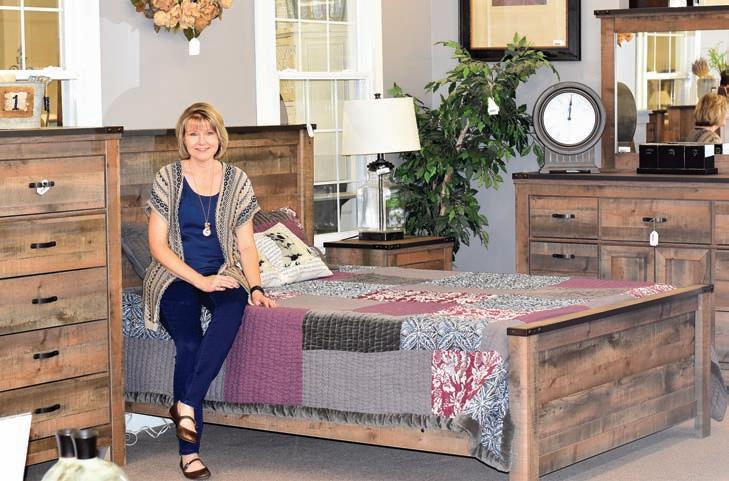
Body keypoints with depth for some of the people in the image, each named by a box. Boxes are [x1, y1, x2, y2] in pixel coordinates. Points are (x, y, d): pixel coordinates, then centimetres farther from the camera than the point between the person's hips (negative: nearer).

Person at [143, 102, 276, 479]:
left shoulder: (237, 180, 6)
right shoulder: (168, 178, -1)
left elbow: (246, 245, 8)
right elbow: (158, 245, -4)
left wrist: (255, 287, -10)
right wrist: (200, 280, -15)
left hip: (223, 273, 2)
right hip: (176, 275, -2)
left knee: (233, 306, -36)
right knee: (188, 343, -29)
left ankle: (185, 404, -36)